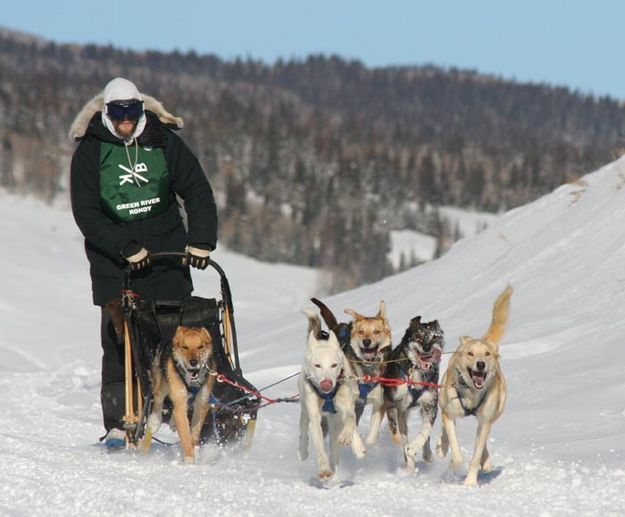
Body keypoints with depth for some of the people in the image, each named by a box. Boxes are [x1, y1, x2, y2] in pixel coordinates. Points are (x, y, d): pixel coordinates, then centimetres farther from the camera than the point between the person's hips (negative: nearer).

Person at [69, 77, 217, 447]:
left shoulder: (164, 142, 2)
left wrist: (201, 241, -9)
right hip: (114, 264, -1)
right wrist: (125, 248, -16)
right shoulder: (90, 151, -2)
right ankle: (118, 424, -2)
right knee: (119, 343, -6)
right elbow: (86, 213, -6)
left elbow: (198, 192, 4)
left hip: (167, 257, 1)